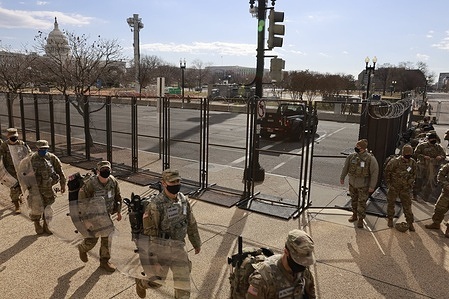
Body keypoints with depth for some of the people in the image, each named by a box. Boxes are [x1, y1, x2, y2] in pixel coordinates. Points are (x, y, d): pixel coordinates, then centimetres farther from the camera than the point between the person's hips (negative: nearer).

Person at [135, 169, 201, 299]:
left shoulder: (183, 200, -4)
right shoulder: (156, 205, -23)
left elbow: (191, 223, 7)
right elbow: (149, 231, -18)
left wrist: (196, 243, 13)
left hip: (179, 244, 4)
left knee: (183, 276, 3)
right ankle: (141, 282, 46)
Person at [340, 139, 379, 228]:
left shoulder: (370, 159, -20)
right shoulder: (352, 156, -6)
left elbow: (374, 172, -16)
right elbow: (346, 167, 9)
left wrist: (372, 186, -15)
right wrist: (342, 177, 17)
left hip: (363, 185, -5)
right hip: (352, 183, 5)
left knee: (362, 202, 4)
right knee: (354, 200, 19)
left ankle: (360, 219, 19)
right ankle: (354, 215, 37)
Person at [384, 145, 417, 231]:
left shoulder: (413, 163, -6)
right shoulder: (394, 161, -19)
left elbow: (414, 175, 11)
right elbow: (387, 172, -6)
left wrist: (410, 184, 6)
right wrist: (388, 183, -3)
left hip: (405, 188, 2)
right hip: (394, 187, -2)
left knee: (407, 205, 6)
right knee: (391, 204, 11)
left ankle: (410, 223, 17)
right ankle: (390, 219, 29)